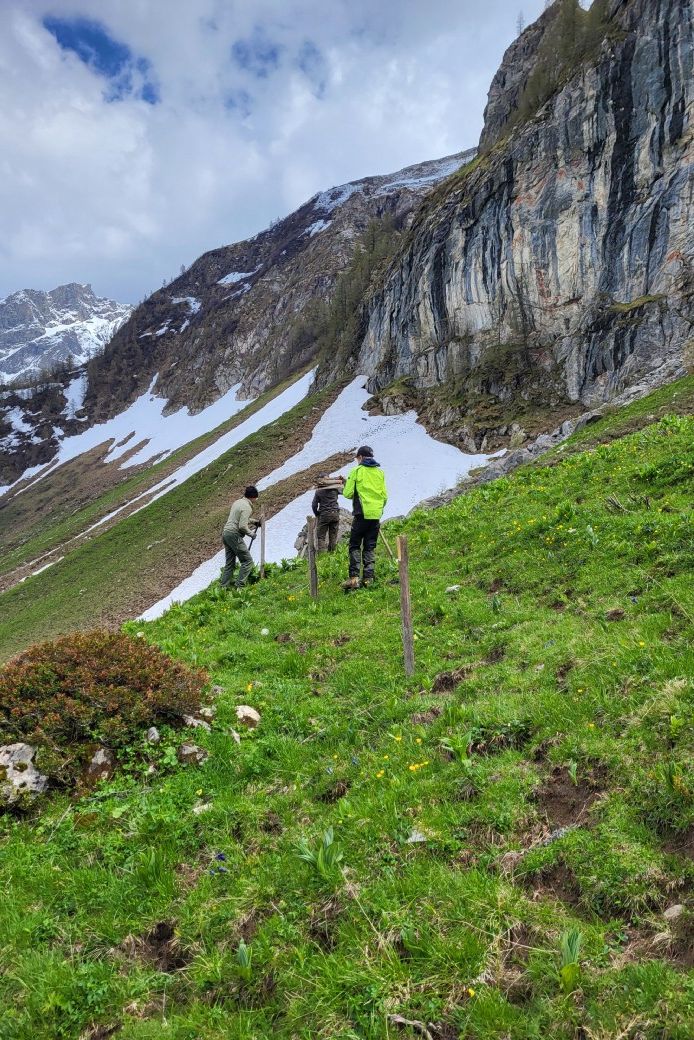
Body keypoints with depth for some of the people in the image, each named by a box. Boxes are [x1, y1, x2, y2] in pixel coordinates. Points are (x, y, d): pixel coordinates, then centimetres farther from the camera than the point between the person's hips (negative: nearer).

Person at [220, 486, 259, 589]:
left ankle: (223, 586, 10)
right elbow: (242, 526, -20)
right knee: (247, 561, -4)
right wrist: (251, 533, -4)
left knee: (229, 563, 13)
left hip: (225, 533, 10)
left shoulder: (238, 502, 16)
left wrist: (254, 521, 34)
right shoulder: (247, 507, -13)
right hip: (234, 535, -10)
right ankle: (239, 586, -8)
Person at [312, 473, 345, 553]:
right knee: (333, 536, 10)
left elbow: (314, 505, -5)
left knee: (321, 537, 2)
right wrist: (343, 480, 31)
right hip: (335, 514, 3)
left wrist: (317, 514, 10)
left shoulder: (318, 492, -6)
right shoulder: (335, 489, 1)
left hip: (324, 516, -3)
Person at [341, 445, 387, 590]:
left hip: (362, 514, -4)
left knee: (354, 546, 3)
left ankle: (354, 577, -8)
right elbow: (385, 496, 11)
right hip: (376, 516, 4)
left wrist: (345, 489, 16)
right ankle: (368, 578, 5)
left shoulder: (357, 471, -4)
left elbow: (347, 493, -7)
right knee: (370, 548, 10)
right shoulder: (380, 472, 10)